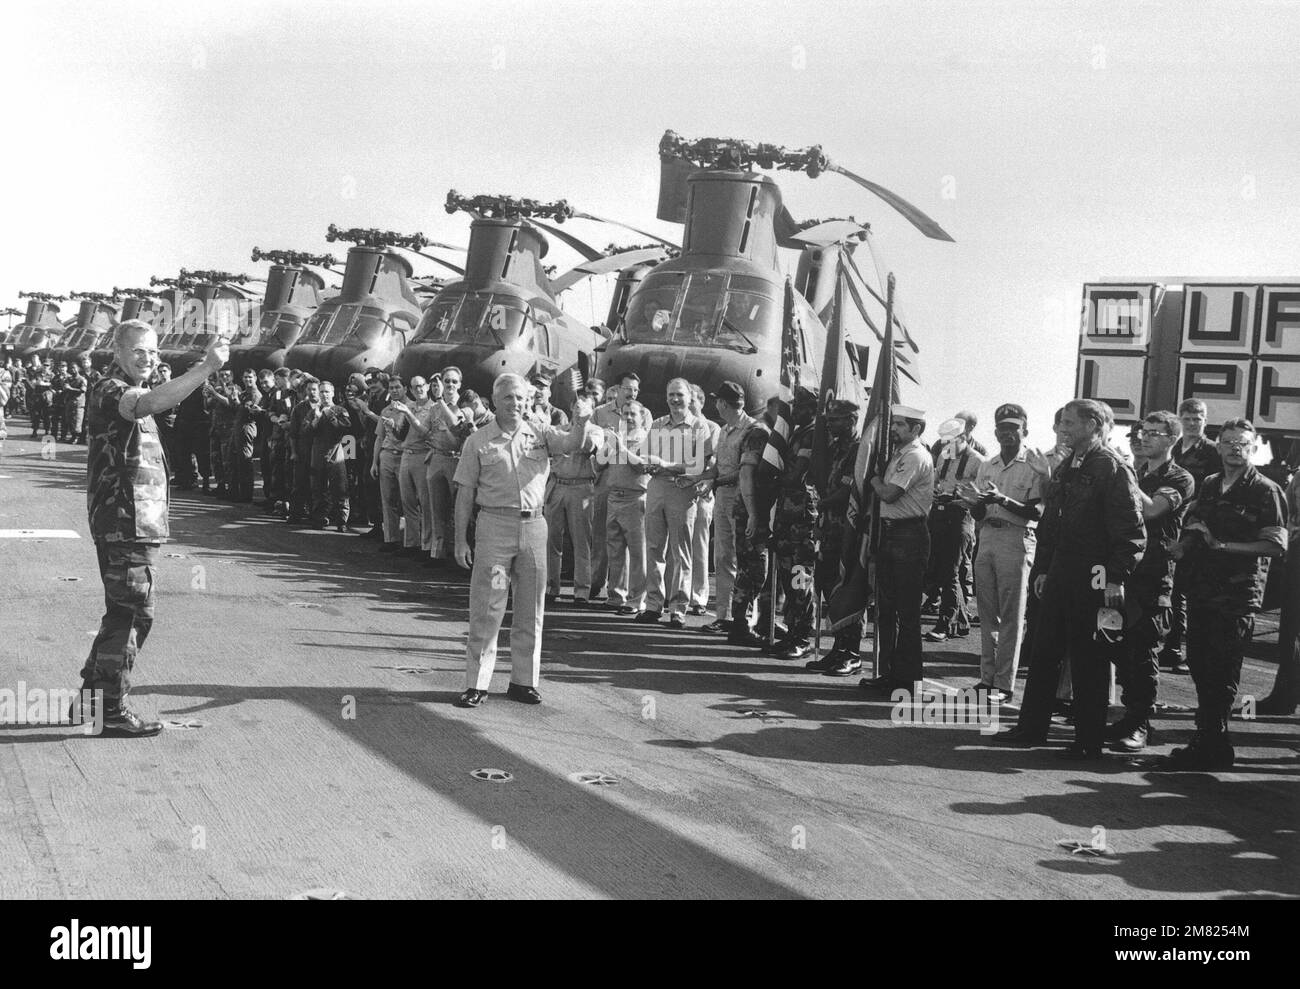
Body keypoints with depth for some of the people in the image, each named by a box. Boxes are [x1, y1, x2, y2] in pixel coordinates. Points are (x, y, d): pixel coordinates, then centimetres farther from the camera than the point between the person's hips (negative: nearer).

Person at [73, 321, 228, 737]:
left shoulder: (130, 394, 20)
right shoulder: (110, 391, -13)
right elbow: (153, 402, -36)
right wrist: (207, 367, -43)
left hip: (140, 526, 10)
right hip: (124, 523, -10)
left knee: (122, 613, 17)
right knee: (134, 615, -7)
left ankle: (93, 695, 27)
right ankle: (112, 710, 0)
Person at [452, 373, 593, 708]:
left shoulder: (540, 434, 8)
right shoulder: (478, 442, 2)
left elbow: (572, 444, -9)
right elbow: (465, 494, 2)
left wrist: (582, 421, -31)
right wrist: (460, 541, -2)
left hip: (533, 526, 3)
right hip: (494, 525, -3)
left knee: (531, 610, 9)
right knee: (486, 610, -3)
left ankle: (523, 681, 19)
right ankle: (477, 684, 4)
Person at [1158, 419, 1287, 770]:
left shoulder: (1265, 491, -3)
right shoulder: (1209, 486, 17)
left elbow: (1276, 544, -12)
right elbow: (1192, 528, 26)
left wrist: (1223, 546, -15)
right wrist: (1185, 545, 3)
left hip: (1238, 593, -7)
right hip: (1202, 589, 7)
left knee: (1221, 672, -5)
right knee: (1198, 663, 10)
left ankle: (1208, 749, 1)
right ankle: (1213, 743, 23)